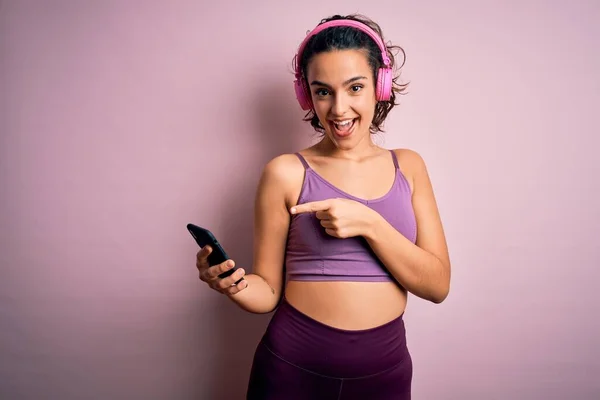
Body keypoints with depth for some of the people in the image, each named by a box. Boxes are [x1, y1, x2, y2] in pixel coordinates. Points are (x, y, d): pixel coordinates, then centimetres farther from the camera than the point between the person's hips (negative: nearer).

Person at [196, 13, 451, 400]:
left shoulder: (408, 167, 1)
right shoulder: (286, 173, -8)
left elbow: (438, 285, -4)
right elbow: (269, 291, -3)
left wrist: (369, 223, -17)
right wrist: (233, 284, -24)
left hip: (385, 369, 3)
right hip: (293, 368, -2)